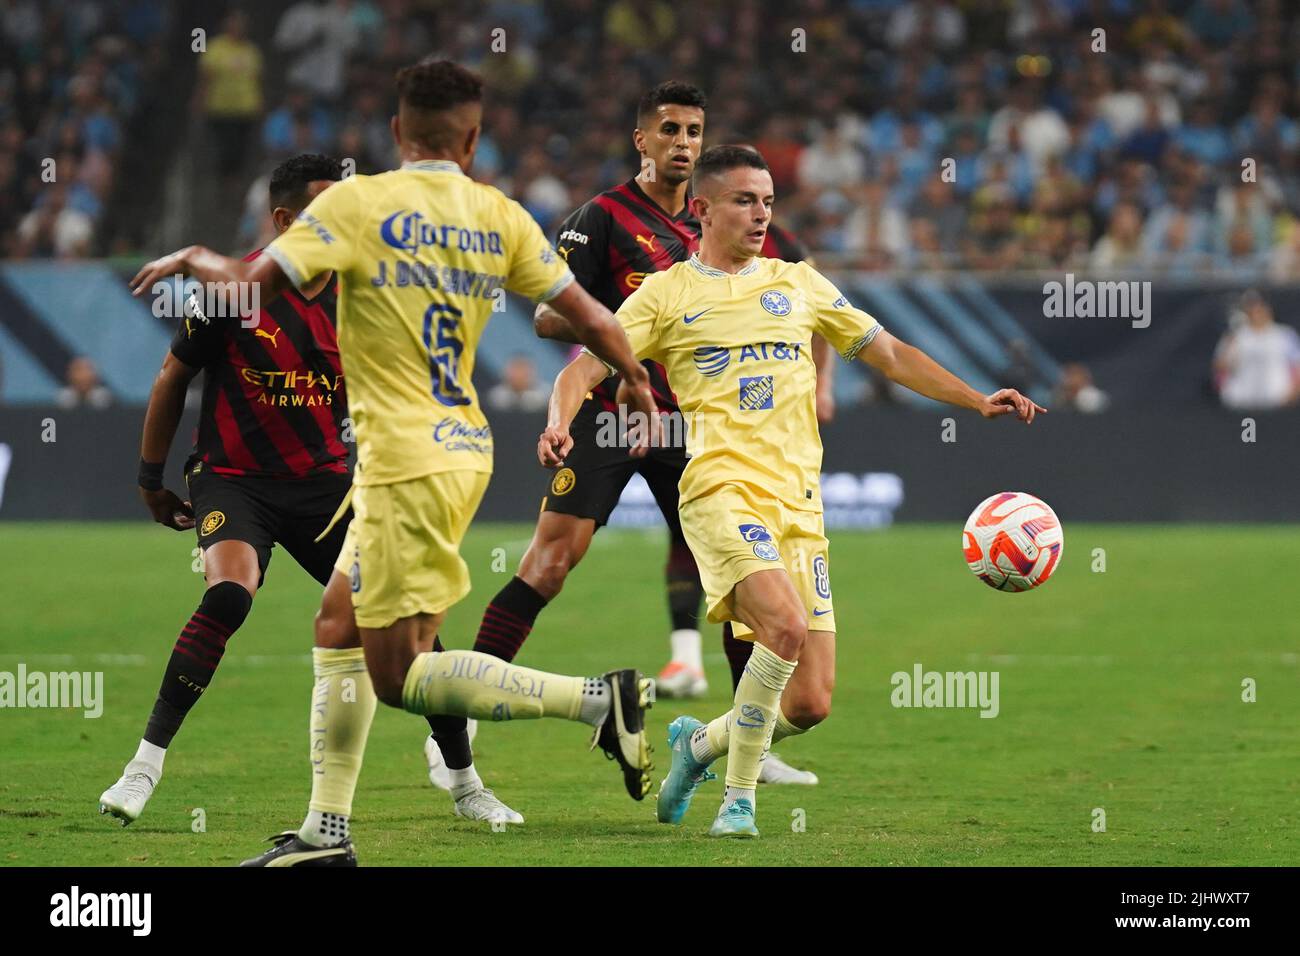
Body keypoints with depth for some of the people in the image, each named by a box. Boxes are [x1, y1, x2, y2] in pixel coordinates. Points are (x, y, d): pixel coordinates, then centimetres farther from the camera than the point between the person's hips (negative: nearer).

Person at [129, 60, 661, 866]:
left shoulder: (357, 204, -11)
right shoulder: (499, 218, 3)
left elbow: (249, 287, -12)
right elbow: (590, 320, 5)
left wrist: (193, 260, 9)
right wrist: (643, 392, 22)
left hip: (409, 461, -7)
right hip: (463, 445, 7)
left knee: (397, 674, -3)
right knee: (341, 619, 18)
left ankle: (600, 698, -12)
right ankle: (328, 829, 19)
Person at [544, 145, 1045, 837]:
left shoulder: (798, 284, 19)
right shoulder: (666, 294, 8)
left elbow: (890, 355, 21)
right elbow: (586, 366, 2)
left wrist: (978, 401, 10)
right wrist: (559, 421, -20)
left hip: (799, 506, 5)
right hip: (723, 490, -5)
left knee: (810, 705, -2)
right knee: (786, 626, -31)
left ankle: (700, 744, 28)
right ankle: (739, 799, -15)